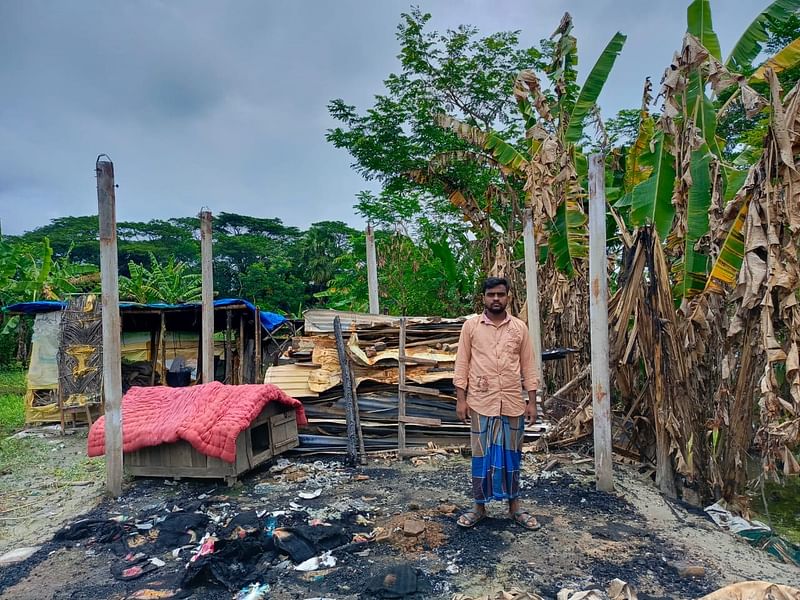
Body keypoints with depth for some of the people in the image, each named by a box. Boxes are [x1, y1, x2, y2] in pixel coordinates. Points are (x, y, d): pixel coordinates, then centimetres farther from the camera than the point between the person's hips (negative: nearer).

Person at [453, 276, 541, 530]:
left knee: (511, 455, 12)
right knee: (482, 456, 7)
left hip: (513, 403, 2)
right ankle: (479, 506, 22)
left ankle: (515, 506, 27)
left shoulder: (519, 327, 4)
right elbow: (462, 364, 0)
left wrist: (532, 401, 2)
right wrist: (461, 398, -5)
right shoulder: (471, 325, 0)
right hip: (481, 402, -1)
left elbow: (528, 366, 6)